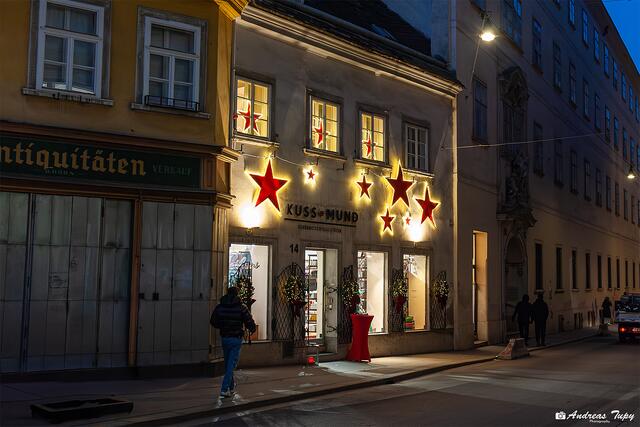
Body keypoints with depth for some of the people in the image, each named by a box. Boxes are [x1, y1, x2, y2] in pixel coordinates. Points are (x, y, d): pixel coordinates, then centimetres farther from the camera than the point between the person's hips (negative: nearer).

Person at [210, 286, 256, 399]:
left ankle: (232, 387, 32)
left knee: (228, 364, 19)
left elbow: (213, 322, 7)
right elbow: (250, 322, -11)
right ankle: (224, 389, -8)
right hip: (236, 339, -4)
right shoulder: (241, 307, -10)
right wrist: (252, 329, 11)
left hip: (224, 338, 4)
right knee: (231, 365, -1)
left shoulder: (219, 307, 0)